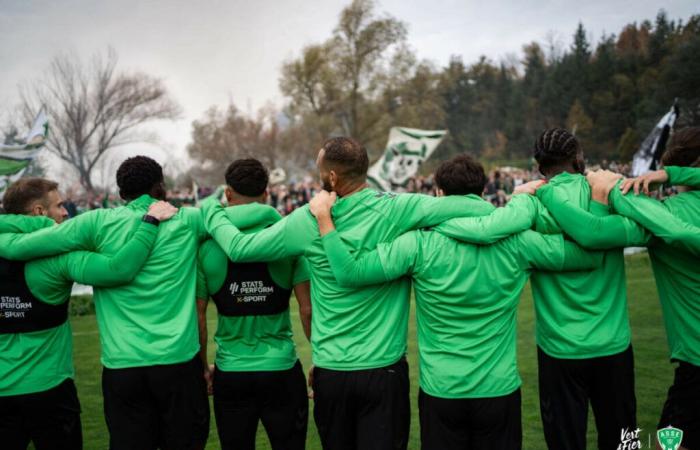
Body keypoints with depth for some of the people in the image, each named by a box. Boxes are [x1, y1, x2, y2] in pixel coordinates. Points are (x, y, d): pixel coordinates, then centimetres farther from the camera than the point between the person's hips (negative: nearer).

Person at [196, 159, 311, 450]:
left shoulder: (207, 244, -4)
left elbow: (198, 315, -1)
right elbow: (307, 309, -6)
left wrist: (202, 367, 13)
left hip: (230, 373, 1)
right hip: (281, 370, -1)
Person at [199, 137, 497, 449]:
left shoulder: (308, 220, -9)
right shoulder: (395, 209, -12)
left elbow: (238, 247, 0)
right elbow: (483, 210, -17)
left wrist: (210, 210, 18)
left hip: (330, 372, 2)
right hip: (385, 368, -1)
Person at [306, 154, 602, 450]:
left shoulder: (419, 243, -15)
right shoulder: (515, 241, -9)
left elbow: (350, 273, -17)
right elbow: (591, 255, 0)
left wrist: (323, 217, -7)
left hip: (441, 390, -1)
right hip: (500, 390, 1)